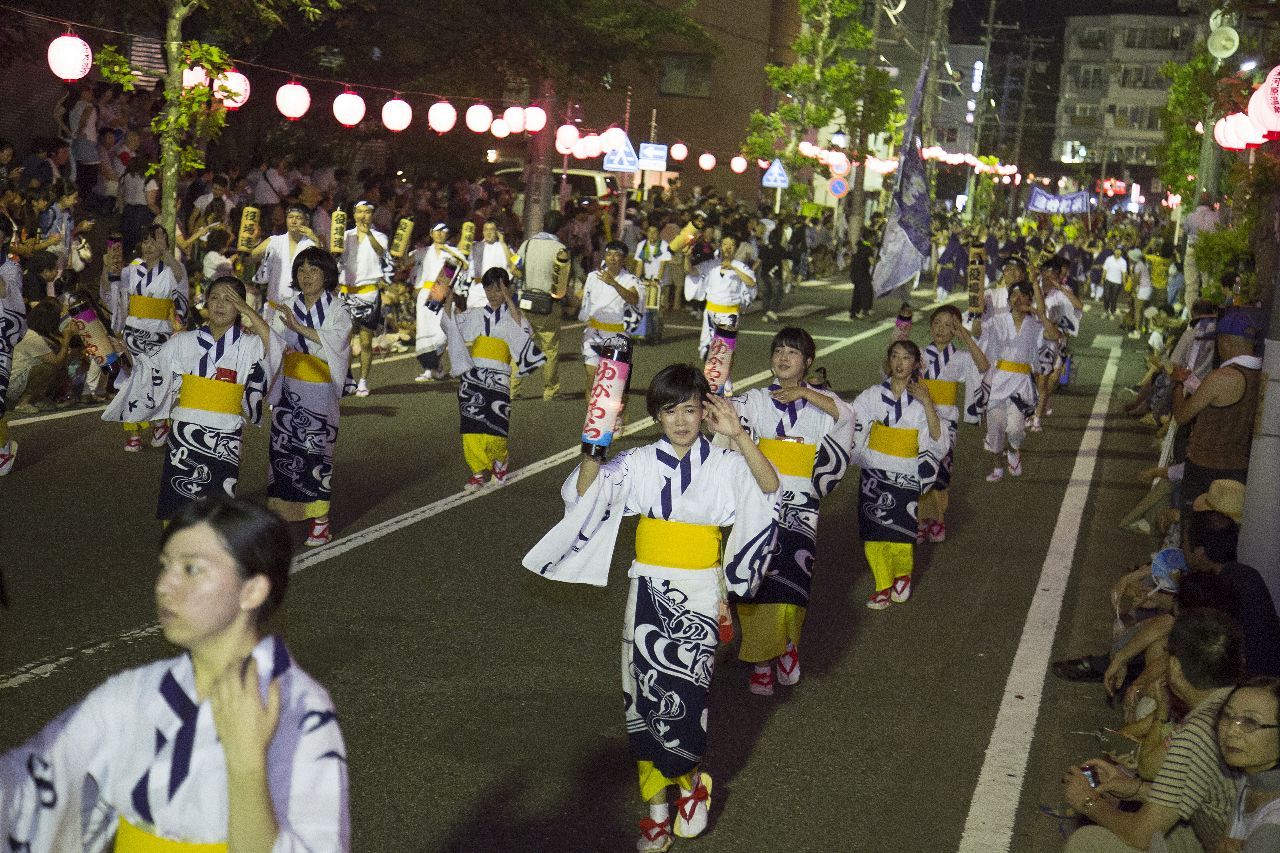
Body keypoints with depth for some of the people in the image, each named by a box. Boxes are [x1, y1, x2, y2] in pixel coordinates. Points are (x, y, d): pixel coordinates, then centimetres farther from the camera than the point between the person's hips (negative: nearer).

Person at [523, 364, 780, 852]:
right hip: (649, 592, 2)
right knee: (644, 699, 7)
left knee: (683, 700, -6)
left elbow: (769, 487, -21)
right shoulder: (640, 464, -1)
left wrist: (738, 436, -32)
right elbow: (584, 494, -11)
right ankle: (657, 807, 23)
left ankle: (692, 782, 25)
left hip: (699, 598, -2)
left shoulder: (724, 465, -3)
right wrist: (594, 448, -27)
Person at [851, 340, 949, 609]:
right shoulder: (873, 396, 2)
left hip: (906, 478, -1)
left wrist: (927, 403, -16)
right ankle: (884, 586, 22)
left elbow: (938, 442, -10)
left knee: (901, 540, -8)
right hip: (874, 475, 2)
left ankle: (903, 575, 23)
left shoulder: (921, 400, 0)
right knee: (874, 536, 1)